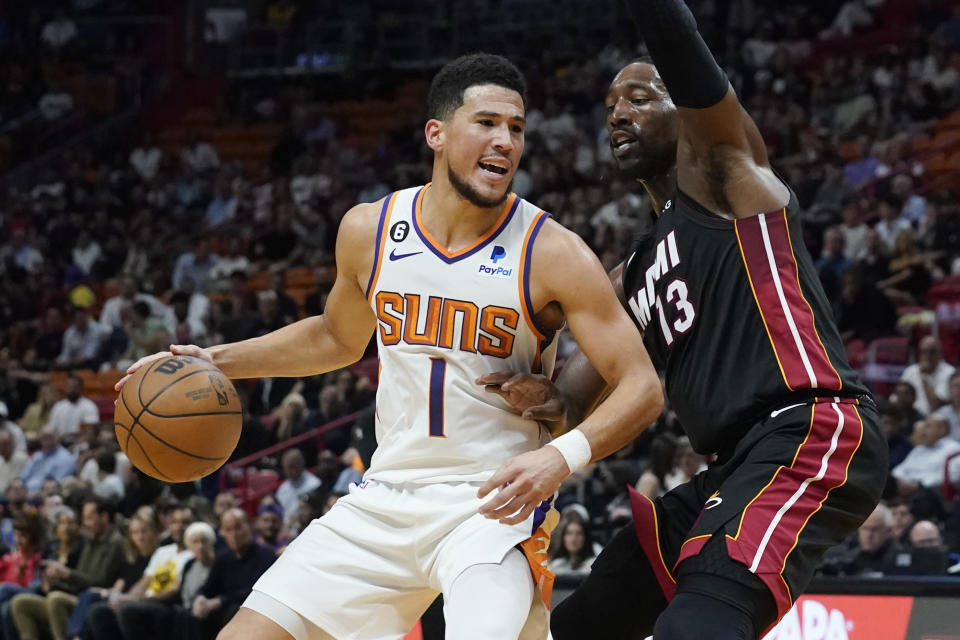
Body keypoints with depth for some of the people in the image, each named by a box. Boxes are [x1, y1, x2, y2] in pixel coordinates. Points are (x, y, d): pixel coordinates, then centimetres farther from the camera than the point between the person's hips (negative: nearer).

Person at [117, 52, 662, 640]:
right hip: (387, 497, 4)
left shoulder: (553, 254, -12)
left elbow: (642, 387, -14)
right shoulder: (369, 230, 2)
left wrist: (562, 457, -31)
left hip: (495, 505, -4)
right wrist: (215, 360, 14)